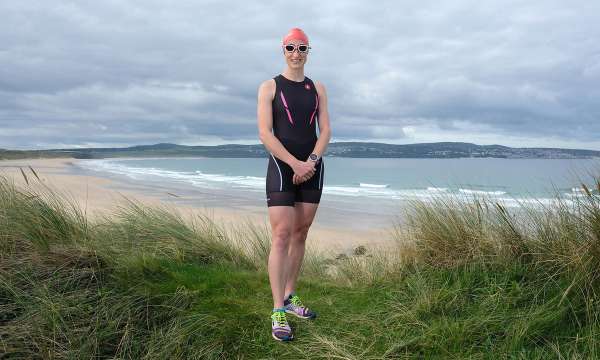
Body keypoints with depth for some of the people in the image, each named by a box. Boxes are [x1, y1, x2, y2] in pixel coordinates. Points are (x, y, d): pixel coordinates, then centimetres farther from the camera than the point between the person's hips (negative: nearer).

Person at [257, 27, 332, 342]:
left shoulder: (318, 89, 12)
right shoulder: (269, 87, 0)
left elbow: (325, 131, 4)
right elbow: (265, 134, -10)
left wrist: (311, 162, -14)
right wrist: (296, 164, -19)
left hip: (312, 168, 5)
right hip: (281, 167, -4)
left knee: (300, 234, 8)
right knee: (281, 237, -11)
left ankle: (290, 298, 22)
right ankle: (278, 313, -8)